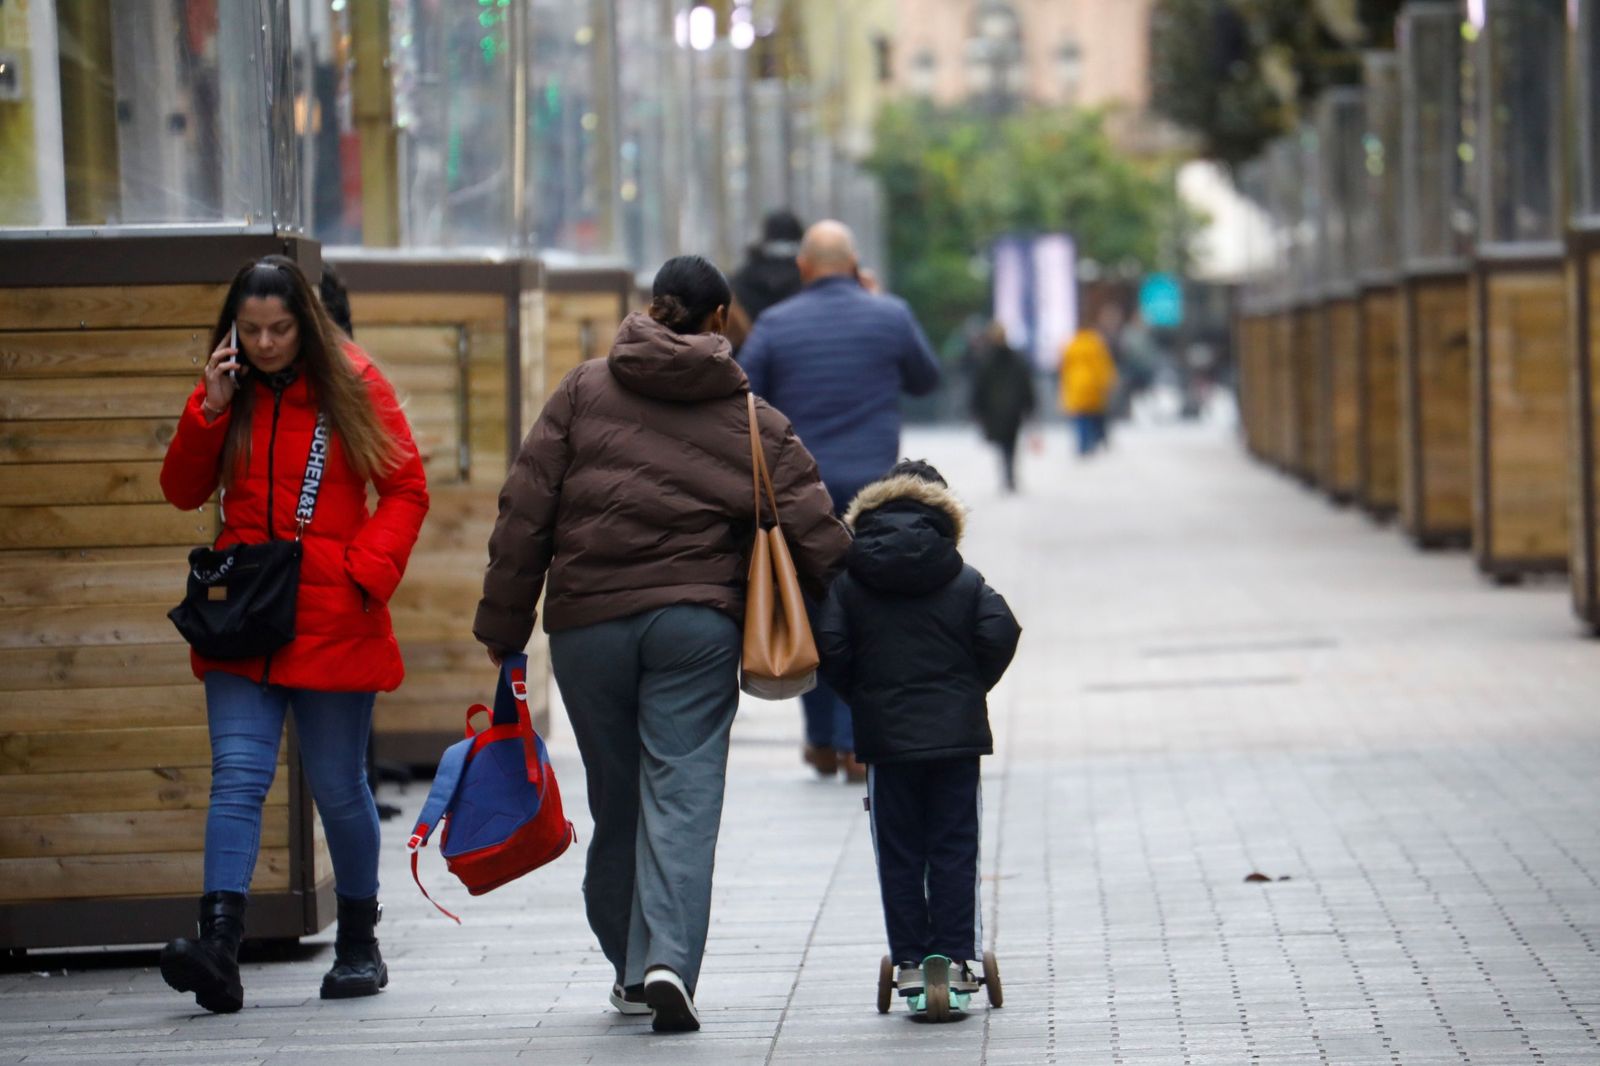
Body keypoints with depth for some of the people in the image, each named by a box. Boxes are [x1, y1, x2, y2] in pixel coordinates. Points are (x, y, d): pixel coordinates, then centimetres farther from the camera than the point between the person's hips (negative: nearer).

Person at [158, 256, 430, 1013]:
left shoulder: (351, 383, -1)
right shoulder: (227, 390, 8)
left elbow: (406, 490, 0)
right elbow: (183, 491, 7)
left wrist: (365, 570, -12)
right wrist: (210, 412, -7)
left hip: (332, 623, -2)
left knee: (339, 787, 7)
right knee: (238, 775, -11)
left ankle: (359, 945, 24)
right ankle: (219, 947, -23)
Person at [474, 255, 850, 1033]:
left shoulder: (583, 393, 5)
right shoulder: (753, 421, 5)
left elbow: (524, 515, 1)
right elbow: (815, 533, 0)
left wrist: (503, 625, 7)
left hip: (587, 621, 1)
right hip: (698, 621, -1)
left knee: (615, 800, 13)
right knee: (682, 795, -4)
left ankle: (630, 968, 22)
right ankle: (667, 961, -21)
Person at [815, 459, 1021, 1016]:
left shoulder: (848, 582, 1)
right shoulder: (965, 580, 1)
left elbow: (829, 649, -8)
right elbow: (1000, 634, -9)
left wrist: (861, 696, 7)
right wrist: (971, 688, 6)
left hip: (884, 738, 0)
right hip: (957, 737, 0)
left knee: (898, 854, 7)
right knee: (953, 849, 5)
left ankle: (910, 962, 5)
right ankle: (952, 958, -1)